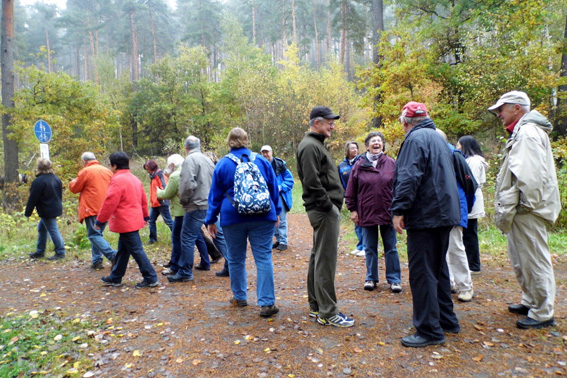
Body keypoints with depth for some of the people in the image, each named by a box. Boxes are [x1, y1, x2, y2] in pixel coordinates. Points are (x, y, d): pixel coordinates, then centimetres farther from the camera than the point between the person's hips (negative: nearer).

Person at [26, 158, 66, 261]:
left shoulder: (38, 181, -18)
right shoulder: (56, 179, 7)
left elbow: (33, 199, -15)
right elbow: (60, 195, 16)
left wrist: (28, 213, -5)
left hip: (47, 212, -9)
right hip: (56, 209, 9)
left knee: (53, 230, -3)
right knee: (41, 228, 21)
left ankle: (60, 252, 2)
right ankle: (40, 251, 29)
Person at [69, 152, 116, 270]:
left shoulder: (85, 171, -5)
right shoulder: (107, 171, 13)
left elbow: (75, 189, 2)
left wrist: (72, 183, 26)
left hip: (91, 208, -7)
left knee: (94, 235, -5)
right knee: (98, 234, 15)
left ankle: (113, 255, -21)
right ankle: (97, 261, 12)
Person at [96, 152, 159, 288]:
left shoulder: (117, 180, -17)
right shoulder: (134, 178, 12)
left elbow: (109, 203, -19)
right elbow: (143, 199, 19)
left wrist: (100, 220, -9)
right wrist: (145, 216, 28)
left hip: (125, 222, -10)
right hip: (134, 220, 10)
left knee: (136, 250, -4)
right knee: (122, 250, 18)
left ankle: (151, 278, 1)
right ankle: (115, 278, 30)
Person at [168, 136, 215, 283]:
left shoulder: (190, 159, -12)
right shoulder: (207, 159, 14)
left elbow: (188, 184, -20)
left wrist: (183, 200, -5)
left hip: (196, 205, -9)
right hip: (208, 203, 9)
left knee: (187, 238, -5)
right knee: (197, 234, 22)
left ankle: (185, 272, -1)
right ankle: (205, 263, 31)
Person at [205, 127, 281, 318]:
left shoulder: (222, 164, 0)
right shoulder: (262, 161, 4)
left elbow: (215, 195, 3)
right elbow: (274, 189, 9)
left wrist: (211, 220, 10)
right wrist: (276, 212, 19)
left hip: (233, 218, 0)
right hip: (262, 216, 1)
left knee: (235, 259, 14)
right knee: (263, 258, 0)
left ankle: (239, 297, 28)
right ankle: (267, 303, -1)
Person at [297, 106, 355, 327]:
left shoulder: (316, 144, 20)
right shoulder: (310, 146, -12)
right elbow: (312, 183, -23)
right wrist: (328, 206, -17)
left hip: (325, 210, 11)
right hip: (324, 211, -11)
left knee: (318, 258, 15)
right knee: (326, 261, -6)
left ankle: (316, 306, 26)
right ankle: (327, 313, 3)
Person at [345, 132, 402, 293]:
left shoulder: (391, 163, 1)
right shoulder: (359, 165, 0)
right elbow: (351, 190, 3)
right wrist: (352, 209, 1)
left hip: (387, 213, 0)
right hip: (366, 213, 0)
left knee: (391, 248, 8)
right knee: (370, 249, 11)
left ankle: (394, 279, 19)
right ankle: (371, 278, 24)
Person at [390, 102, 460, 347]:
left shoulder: (416, 138, -12)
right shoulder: (437, 138, 19)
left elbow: (408, 177, -23)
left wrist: (399, 209, -22)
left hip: (425, 216, -10)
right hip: (444, 214, 10)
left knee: (421, 272, -4)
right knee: (438, 268, 18)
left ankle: (429, 331, 2)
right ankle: (446, 320, 29)